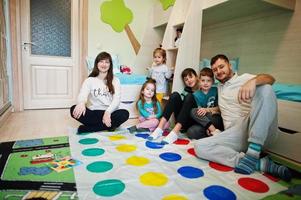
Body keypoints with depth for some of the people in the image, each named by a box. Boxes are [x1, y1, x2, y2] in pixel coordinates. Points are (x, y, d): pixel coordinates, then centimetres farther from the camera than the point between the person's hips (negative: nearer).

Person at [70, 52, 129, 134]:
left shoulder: (115, 80, 7)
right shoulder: (90, 80, 6)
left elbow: (116, 99, -6)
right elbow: (82, 94, -13)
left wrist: (108, 112, -27)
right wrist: (81, 103, -39)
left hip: (109, 113, 1)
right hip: (93, 113, 0)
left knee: (125, 113, -30)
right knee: (74, 109, -26)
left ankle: (86, 129, -24)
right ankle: (108, 126, -24)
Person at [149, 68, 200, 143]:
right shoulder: (186, 90, 16)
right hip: (183, 122, 3)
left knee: (189, 97, -26)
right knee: (175, 95, -18)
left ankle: (174, 133, -38)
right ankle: (159, 129, -30)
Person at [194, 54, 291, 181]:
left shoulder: (244, 78, 13)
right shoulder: (218, 88, 29)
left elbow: (270, 79, -7)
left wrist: (253, 81, -30)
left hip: (259, 130, -3)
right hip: (235, 133, 4)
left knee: (264, 88, -28)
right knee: (199, 147, -22)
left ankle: (253, 153, -32)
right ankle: (259, 163, -25)